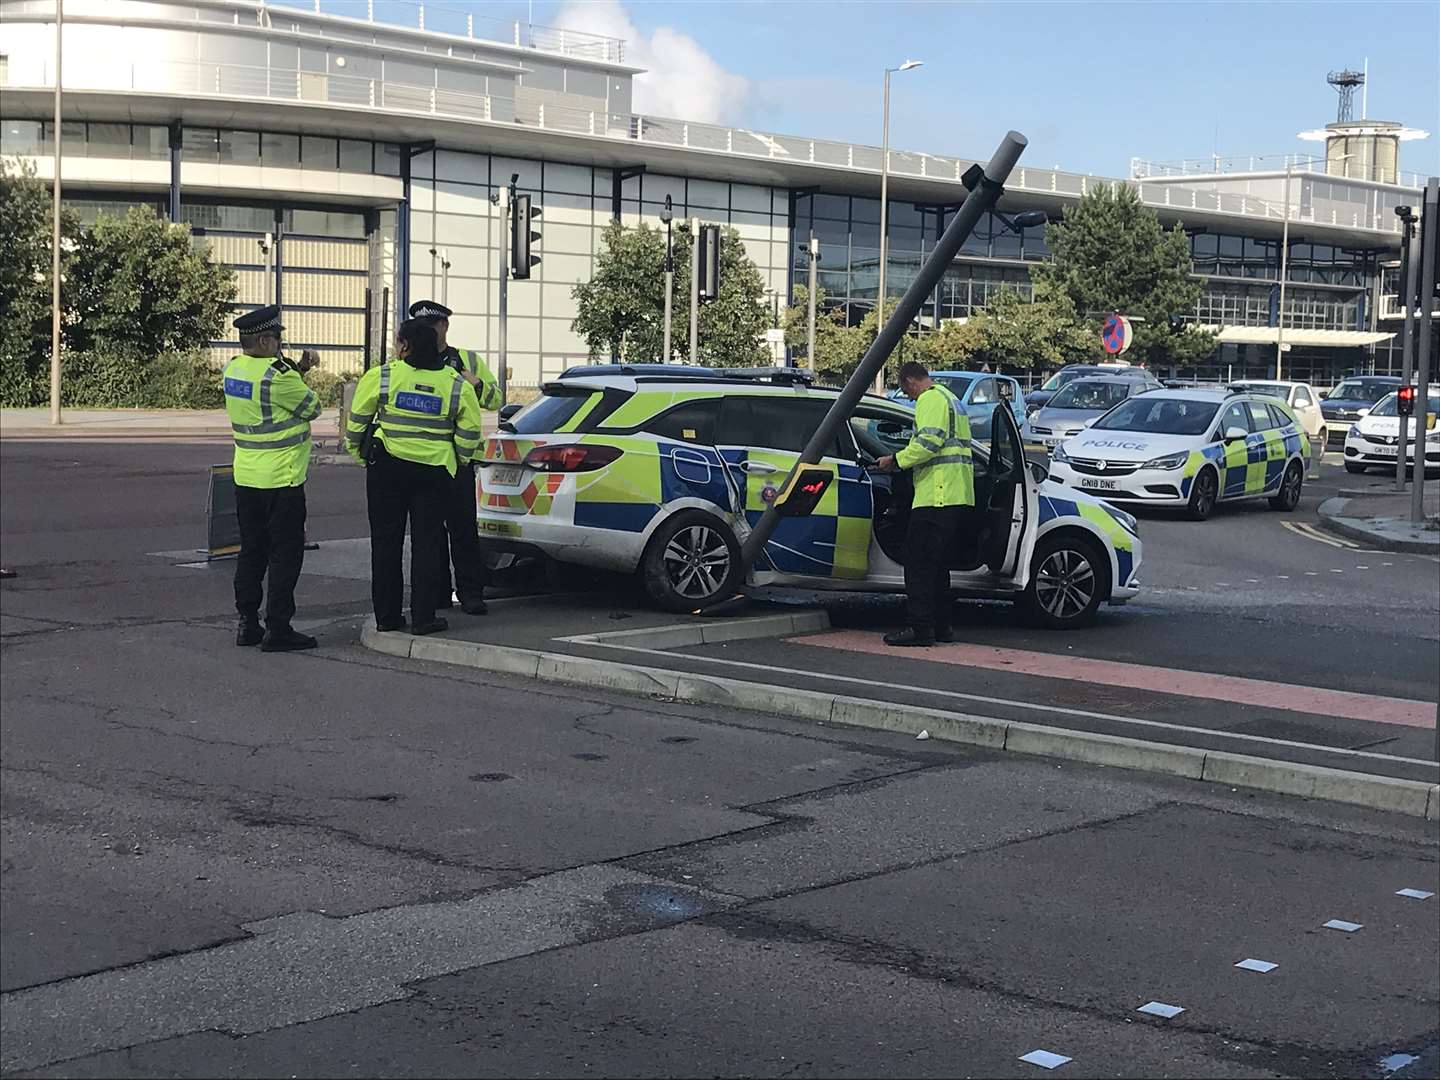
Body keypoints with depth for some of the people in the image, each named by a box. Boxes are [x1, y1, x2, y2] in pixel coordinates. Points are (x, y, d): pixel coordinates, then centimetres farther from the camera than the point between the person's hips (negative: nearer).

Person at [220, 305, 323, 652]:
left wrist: (298, 369, 5)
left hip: (246, 477, 8)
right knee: (285, 554, -1)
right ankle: (277, 629, 0)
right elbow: (312, 408, -8)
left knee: (252, 551, 14)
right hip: (281, 480, -8)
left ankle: (247, 623, 17)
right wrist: (301, 377, 8)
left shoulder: (232, 370, 6)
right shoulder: (277, 375, -19)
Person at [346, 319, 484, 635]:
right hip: (435, 470, 1)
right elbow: (470, 432, 2)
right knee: (427, 543, 6)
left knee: (386, 542, 8)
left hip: (387, 467, -1)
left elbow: (356, 421, 1)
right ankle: (423, 617, 4)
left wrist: (358, 453, 16)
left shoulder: (380, 377, -5)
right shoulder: (456, 384, 1)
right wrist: (458, 461, 17)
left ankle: (386, 616, 12)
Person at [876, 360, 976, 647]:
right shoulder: (952, 399, 25)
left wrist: (897, 460, -10)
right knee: (938, 564, 16)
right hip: (957, 495, 10)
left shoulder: (930, 400, -7)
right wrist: (904, 462, 26)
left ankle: (921, 627, -12)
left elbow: (929, 443, -20)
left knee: (919, 561, -9)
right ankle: (941, 626, 19)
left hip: (936, 495, -10)